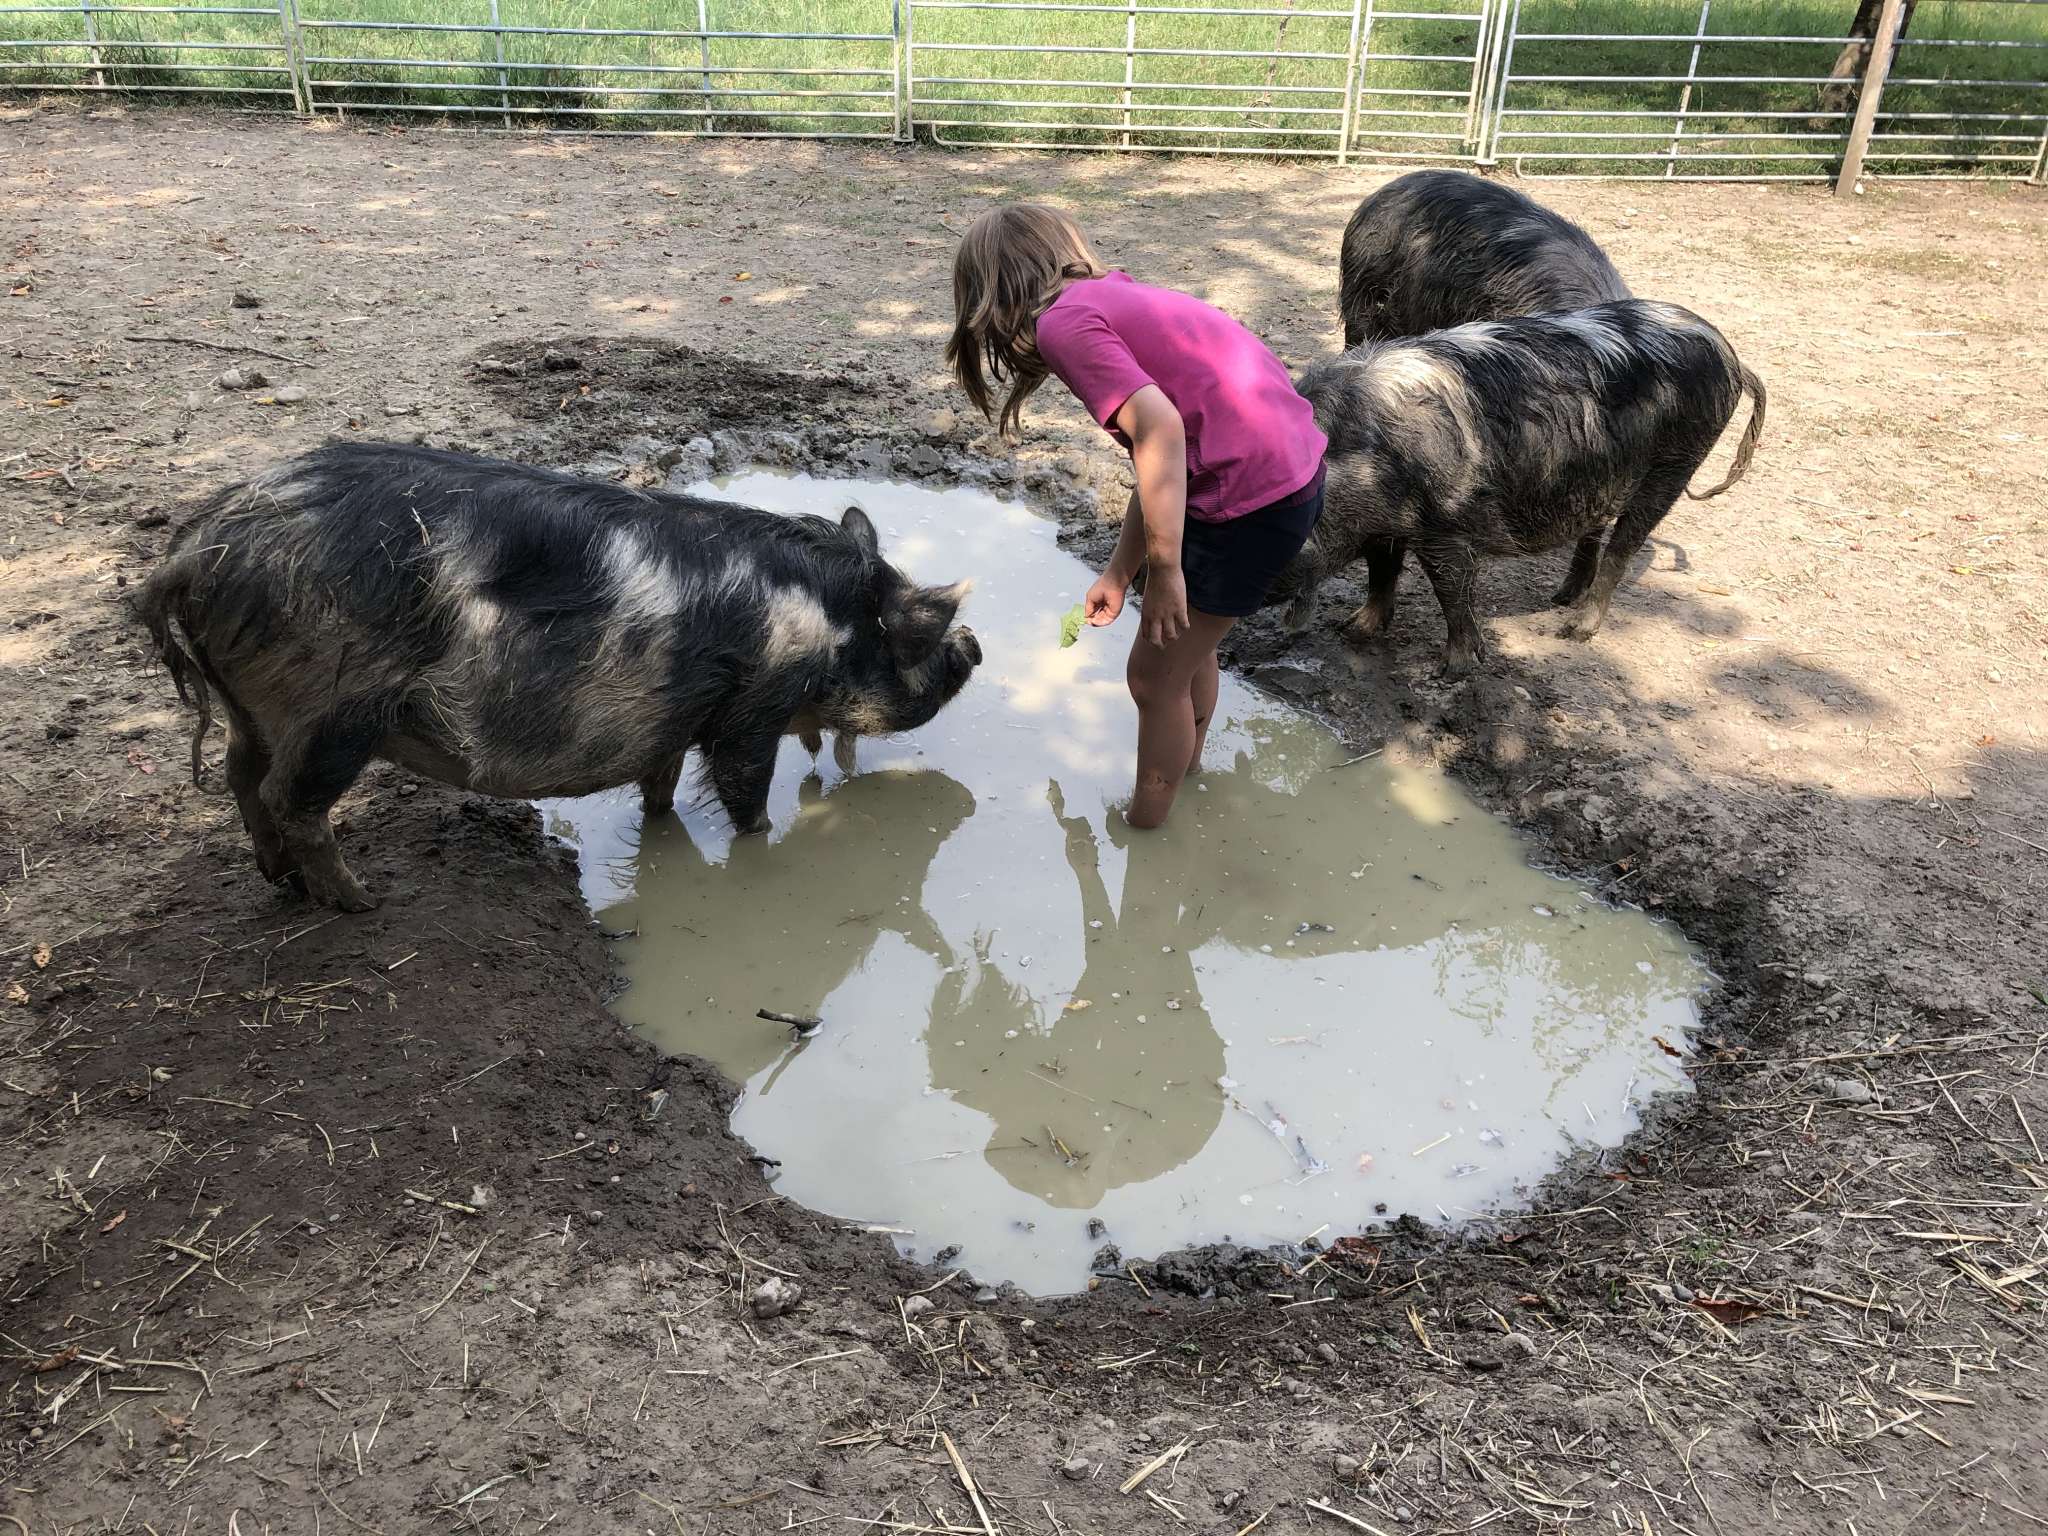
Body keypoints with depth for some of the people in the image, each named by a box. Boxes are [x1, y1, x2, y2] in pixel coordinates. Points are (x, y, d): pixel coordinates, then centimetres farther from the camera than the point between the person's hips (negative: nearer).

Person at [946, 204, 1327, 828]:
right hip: (1295, 469, 9)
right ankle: (1186, 764, 51)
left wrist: (1164, 570, -18)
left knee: (1156, 677, 9)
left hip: (1250, 501, -9)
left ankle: (1143, 824, 27)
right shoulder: (1119, 299, 18)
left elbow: (1160, 431, -23)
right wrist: (1118, 573, 23)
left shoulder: (1063, 322, -9)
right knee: (1187, 642, 29)